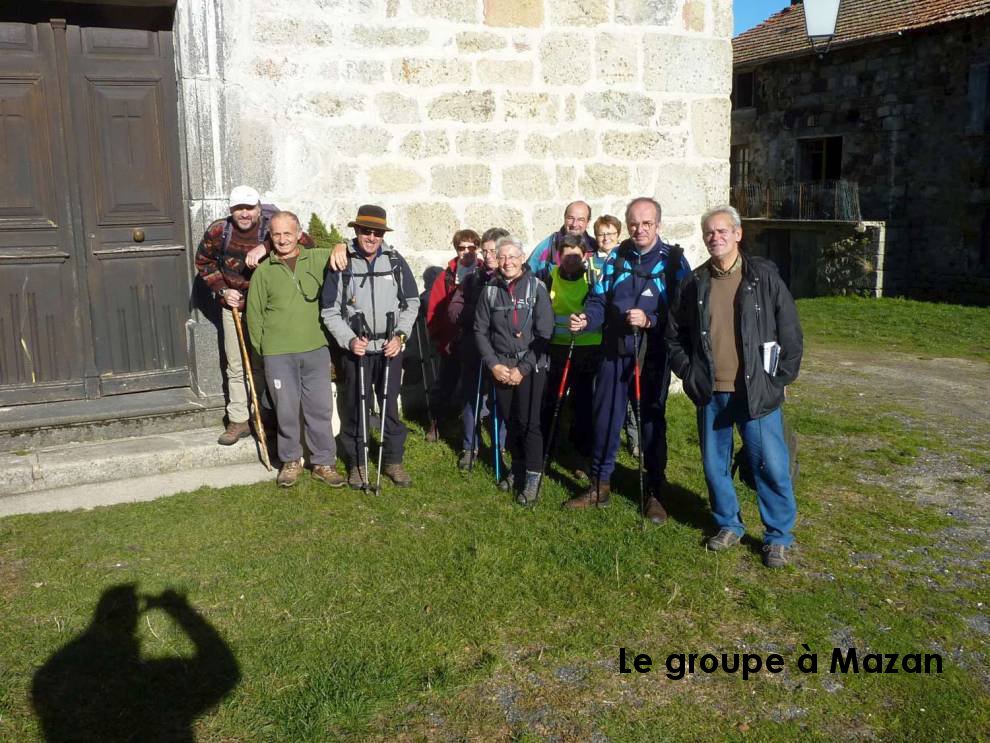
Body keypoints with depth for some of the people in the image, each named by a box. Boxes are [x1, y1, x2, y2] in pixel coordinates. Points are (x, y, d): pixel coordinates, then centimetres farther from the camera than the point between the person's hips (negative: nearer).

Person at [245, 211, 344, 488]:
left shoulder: (317, 259, 5)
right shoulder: (263, 271, 3)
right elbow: (254, 314, 8)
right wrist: (262, 349, 7)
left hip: (316, 349, 1)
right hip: (278, 354, -1)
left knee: (320, 408, 6)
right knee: (286, 410, 4)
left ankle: (324, 462, 18)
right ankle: (290, 461, 22)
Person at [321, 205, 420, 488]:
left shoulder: (395, 261, 0)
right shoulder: (341, 264, -4)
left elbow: (412, 302, 6)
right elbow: (330, 311, -1)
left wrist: (400, 335, -5)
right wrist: (349, 340, -13)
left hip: (390, 348, 1)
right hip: (355, 349, -1)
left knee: (390, 407, 9)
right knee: (355, 409, 8)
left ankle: (393, 460, 23)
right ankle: (357, 463, 22)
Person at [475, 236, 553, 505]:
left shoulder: (536, 288, -4)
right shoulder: (490, 289, 5)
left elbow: (544, 333, -8)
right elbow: (480, 330, 7)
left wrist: (523, 368, -11)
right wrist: (493, 365, -4)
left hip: (531, 367, -3)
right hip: (501, 367, 3)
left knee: (528, 422, -6)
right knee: (509, 421, 7)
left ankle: (532, 478, 3)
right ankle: (518, 467, 26)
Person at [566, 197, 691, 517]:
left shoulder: (673, 260, -4)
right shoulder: (615, 258, 8)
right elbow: (599, 300, 6)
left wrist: (650, 320, -24)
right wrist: (585, 319, -14)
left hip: (653, 355, -3)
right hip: (615, 350, 3)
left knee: (652, 422, 5)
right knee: (605, 418, 9)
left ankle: (654, 493, 18)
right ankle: (599, 486, 23)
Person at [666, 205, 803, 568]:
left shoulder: (764, 276, -3)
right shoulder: (695, 282, 6)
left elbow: (790, 331, -1)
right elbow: (675, 334, 15)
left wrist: (780, 378, -4)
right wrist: (689, 373, 5)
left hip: (757, 393, -3)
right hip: (710, 393, 3)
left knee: (771, 466, 0)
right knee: (715, 465, 12)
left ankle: (778, 537, 16)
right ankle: (728, 525, 31)